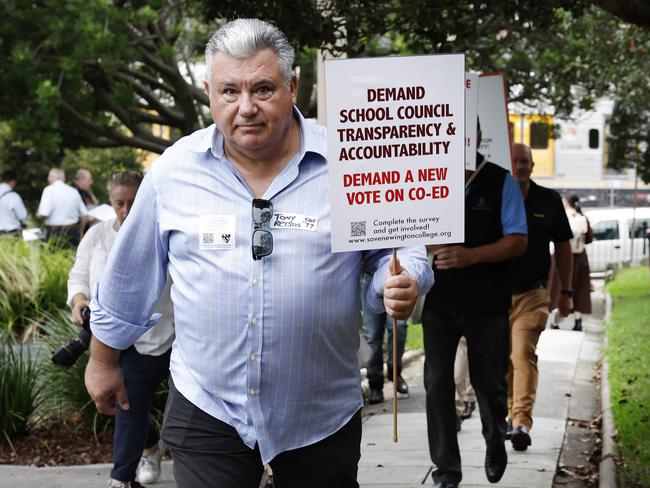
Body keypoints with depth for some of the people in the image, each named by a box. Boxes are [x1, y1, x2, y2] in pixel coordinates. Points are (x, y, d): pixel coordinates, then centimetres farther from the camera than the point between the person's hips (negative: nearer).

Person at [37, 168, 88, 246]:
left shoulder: (49, 190, -5)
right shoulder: (74, 191, 9)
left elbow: (43, 214, -15)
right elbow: (84, 215, 10)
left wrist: (38, 213, 7)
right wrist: (79, 231, 24)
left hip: (55, 233, -4)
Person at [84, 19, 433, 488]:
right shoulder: (175, 168, -2)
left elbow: (398, 249, 4)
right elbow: (130, 276, 9)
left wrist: (401, 285, -19)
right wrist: (103, 361, 18)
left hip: (324, 415, 0)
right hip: (206, 410, 0)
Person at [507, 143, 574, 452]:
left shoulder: (549, 201, 3)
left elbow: (563, 247, 11)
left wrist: (566, 292, 10)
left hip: (532, 295, -1)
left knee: (524, 354, -14)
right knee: (502, 358, 10)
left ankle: (522, 423, -20)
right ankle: (510, 412, 28)